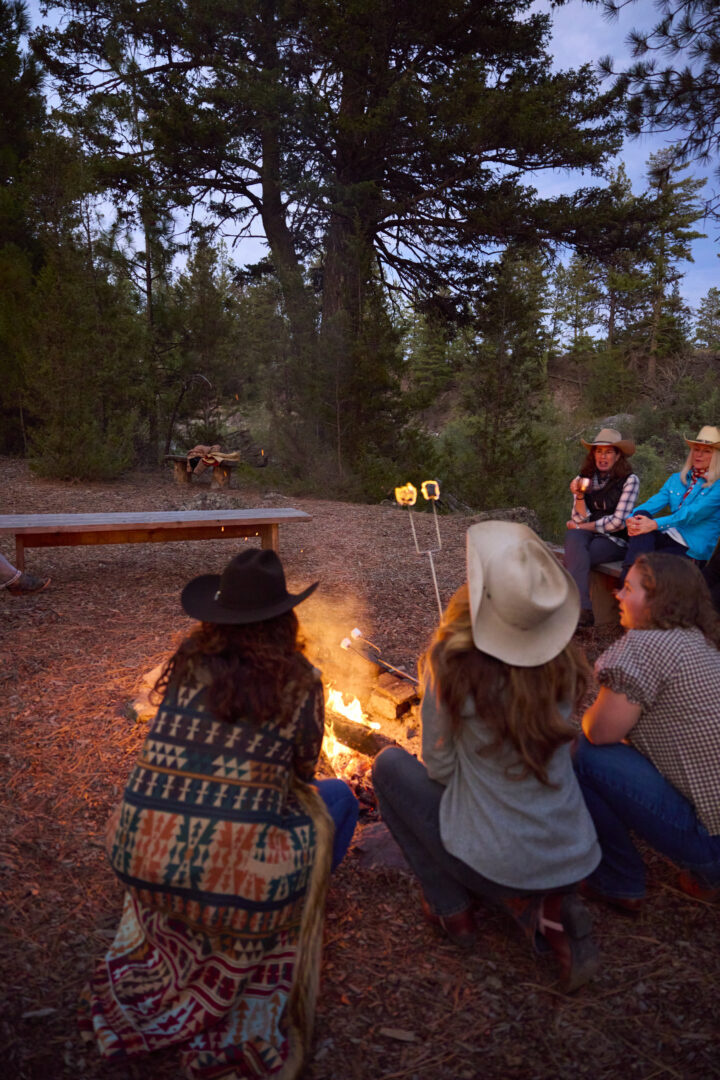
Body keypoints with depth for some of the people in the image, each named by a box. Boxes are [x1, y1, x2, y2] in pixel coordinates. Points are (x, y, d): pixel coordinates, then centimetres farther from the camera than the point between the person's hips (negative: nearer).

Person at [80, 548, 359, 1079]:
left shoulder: (188, 662, 3)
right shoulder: (299, 680, -5)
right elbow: (304, 768, 9)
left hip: (138, 862, 4)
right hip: (238, 880, -4)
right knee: (337, 799, 17)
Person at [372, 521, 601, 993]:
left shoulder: (453, 664, -21)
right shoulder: (564, 662, -8)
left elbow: (440, 769, -9)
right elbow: (557, 751, 6)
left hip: (494, 864, -4)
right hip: (576, 861, 5)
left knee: (390, 764, 12)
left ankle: (452, 908, 15)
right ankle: (547, 904, 12)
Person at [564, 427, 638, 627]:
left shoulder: (629, 480, -3)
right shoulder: (584, 478, 10)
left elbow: (618, 521, -9)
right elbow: (579, 520, 4)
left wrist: (583, 526, -2)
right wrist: (579, 495, -12)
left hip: (615, 541, -3)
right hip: (587, 536, 3)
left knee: (573, 557, -31)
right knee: (573, 537, -33)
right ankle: (583, 609, -42)